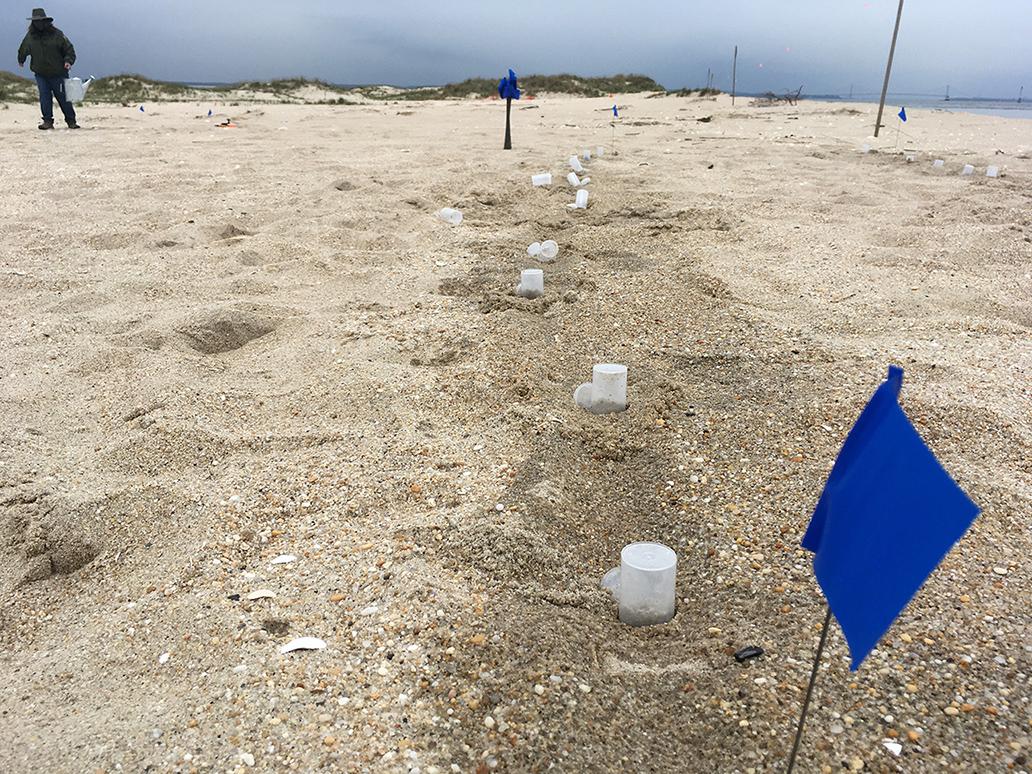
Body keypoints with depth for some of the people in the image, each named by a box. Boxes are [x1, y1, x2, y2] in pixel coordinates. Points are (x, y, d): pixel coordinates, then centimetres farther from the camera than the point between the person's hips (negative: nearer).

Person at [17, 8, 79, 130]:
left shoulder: (57, 34, -7)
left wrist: (68, 61, -17)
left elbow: (69, 49, -1)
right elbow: (23, 50, 21)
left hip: (58, 73, -3)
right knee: (45, 97, -4)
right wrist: (21, 60, 34)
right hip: (40, 74, 3)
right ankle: (47, 121, 2)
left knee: (63, 97, 0)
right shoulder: (30, 36, 4)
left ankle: (71, 121, 11)